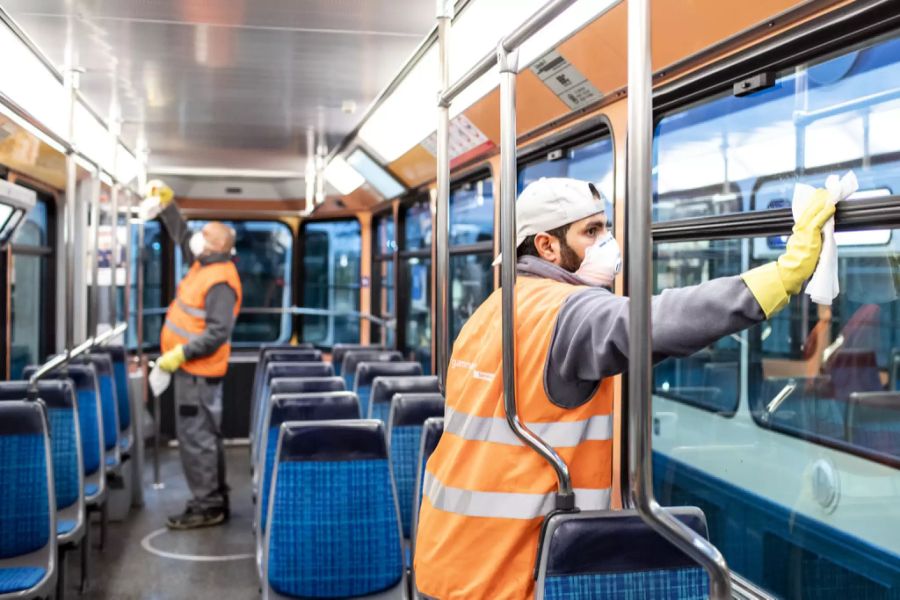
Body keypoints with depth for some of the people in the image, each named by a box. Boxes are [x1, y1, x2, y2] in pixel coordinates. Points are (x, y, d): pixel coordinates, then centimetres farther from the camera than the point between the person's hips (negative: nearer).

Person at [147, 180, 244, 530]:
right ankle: (214, 501, 22)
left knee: (195, 438, -8)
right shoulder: (205, 264, 10)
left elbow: (218, 333, -25)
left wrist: (180, 354, -24)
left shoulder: (220, 282, -20)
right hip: (193, 368, 10)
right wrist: (167, 204, 21)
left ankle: (206, 507, -2)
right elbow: (182, 236, 27)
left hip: (197, 371, -10)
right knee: (205, 437, 14)